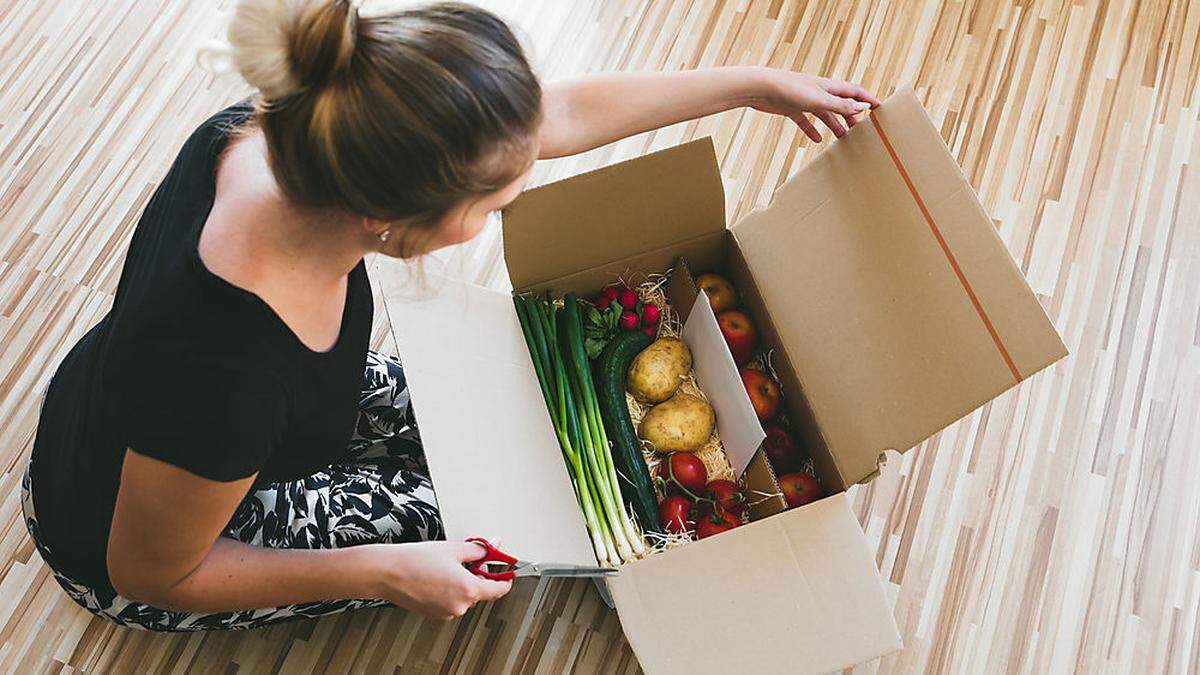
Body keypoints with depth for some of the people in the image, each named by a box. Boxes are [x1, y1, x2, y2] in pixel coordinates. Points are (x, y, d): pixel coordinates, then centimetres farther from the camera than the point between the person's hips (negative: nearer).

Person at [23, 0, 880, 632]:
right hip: (126, 541, -5)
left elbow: (566, 112, -19)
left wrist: (761, 83, -10)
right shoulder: (226, 381, -46)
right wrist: (387, 575, -22)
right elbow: (152, 575, -24)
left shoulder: (290, 130, -27)